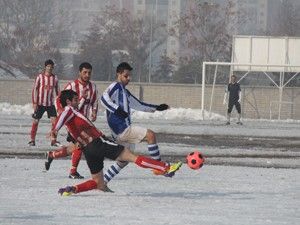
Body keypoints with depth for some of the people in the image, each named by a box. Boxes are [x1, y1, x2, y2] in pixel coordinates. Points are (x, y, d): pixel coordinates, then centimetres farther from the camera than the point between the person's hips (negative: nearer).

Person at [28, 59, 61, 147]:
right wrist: (34, 103, -9)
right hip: (40, 103, -2)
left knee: (54, 121, -8)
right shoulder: (40, 77, -4)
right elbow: (34, 89, -3)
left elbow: (57, 91, 13)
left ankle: (53, 140, -1)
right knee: (35, 121, 0)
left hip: (51, 103, 2)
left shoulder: (55, 78, 5)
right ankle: (32, 140, 10)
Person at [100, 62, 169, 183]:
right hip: (121, 128, -10)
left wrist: (156, 108, 29)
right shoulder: (115, 87, -5)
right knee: (150, 135, -18)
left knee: (124, 160, 17)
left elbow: (138, 105, 34)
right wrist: (117, 109, -35)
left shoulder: (124, 91, 24)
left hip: (124, 130, 10)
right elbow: (104, 98, -24)